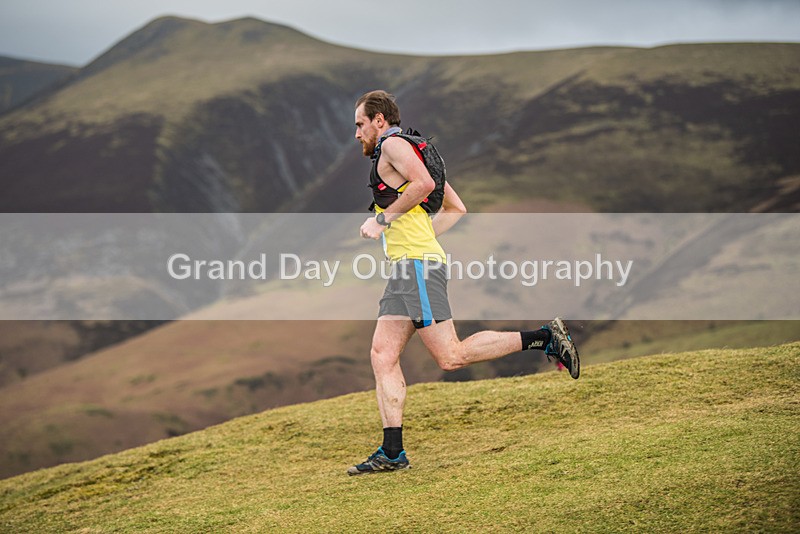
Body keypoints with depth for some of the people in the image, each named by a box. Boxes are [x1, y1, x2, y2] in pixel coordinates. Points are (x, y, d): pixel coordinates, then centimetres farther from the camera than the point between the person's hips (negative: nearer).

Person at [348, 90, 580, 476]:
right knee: (382, 356, 2)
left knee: (450, 357, -13)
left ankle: (543, 338, -8)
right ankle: (392, 452, -3)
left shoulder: (393, 144, -2)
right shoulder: (415, 152, 27)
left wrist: (382, 219, -13)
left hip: (417, 264, -10)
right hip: (406, 269, 10)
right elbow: (456, 208, 31)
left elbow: (423, 184, -21)